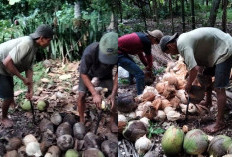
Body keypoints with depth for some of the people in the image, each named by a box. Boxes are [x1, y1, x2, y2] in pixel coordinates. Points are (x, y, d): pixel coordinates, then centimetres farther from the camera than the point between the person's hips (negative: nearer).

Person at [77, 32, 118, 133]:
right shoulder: (89, 52, -46)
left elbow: (118, 73, -23)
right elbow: (84, 74, -31)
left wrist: (113, 94, -33)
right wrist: (95, 94, -39)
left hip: (106, 73, 2)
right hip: (88, 72, -1)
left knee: (113, 97, -7)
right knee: (81, 95, -10)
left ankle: (113, 122, 14)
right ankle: (82, 120, 13)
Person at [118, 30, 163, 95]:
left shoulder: (142, 36, 12)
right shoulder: (146, 41, -16)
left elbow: (140, 53, 22)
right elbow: (149, 57, -3)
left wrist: (146, 65, 24)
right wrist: (150, 70, 12)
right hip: (118, 53, -10)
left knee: (133, 67, 32)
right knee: (139, 73, -12)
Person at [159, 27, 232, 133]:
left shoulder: (182, 45, -24)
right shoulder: (183, 39, 6)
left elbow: (194, 69, -32)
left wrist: (188, 85, -15)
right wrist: (190, 72, 3)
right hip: (217, 49, 11)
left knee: (219, 88, -10)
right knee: (206, 74, 24)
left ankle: (220, 123, -3)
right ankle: (208, 101, 43)